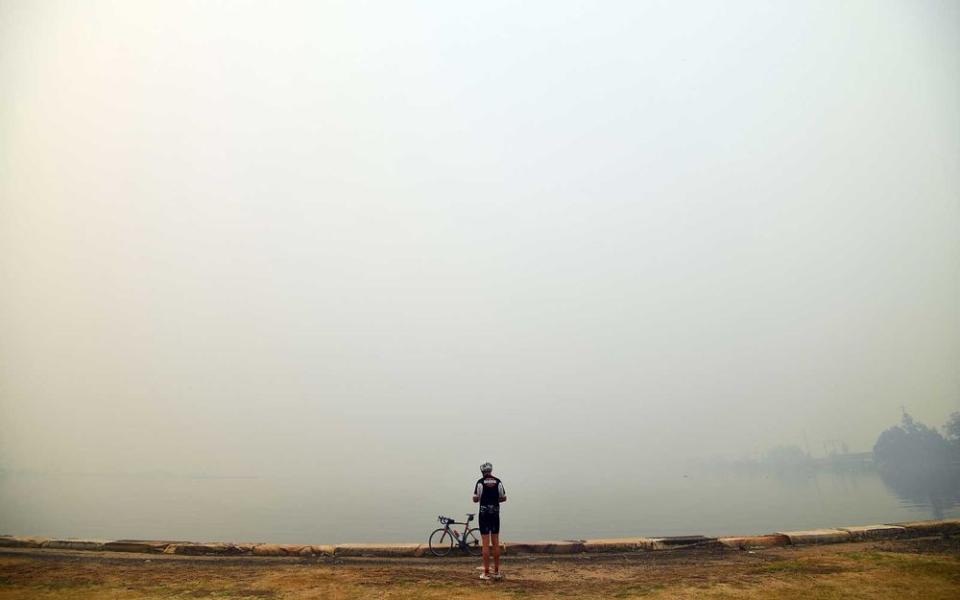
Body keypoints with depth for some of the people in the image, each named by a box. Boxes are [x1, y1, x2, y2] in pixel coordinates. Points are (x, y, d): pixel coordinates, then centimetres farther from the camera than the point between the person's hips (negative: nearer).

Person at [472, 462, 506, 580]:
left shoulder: (480, 482, -8)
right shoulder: (498, 482, 1)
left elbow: (475, 499, -6)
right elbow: (504, 498, 4)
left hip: (484, 514, -3)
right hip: (495, 513, 3)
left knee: (486, 544, 0)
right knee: (496, 542, 10)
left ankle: (486, 572, 3)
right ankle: (496, 571, 14)